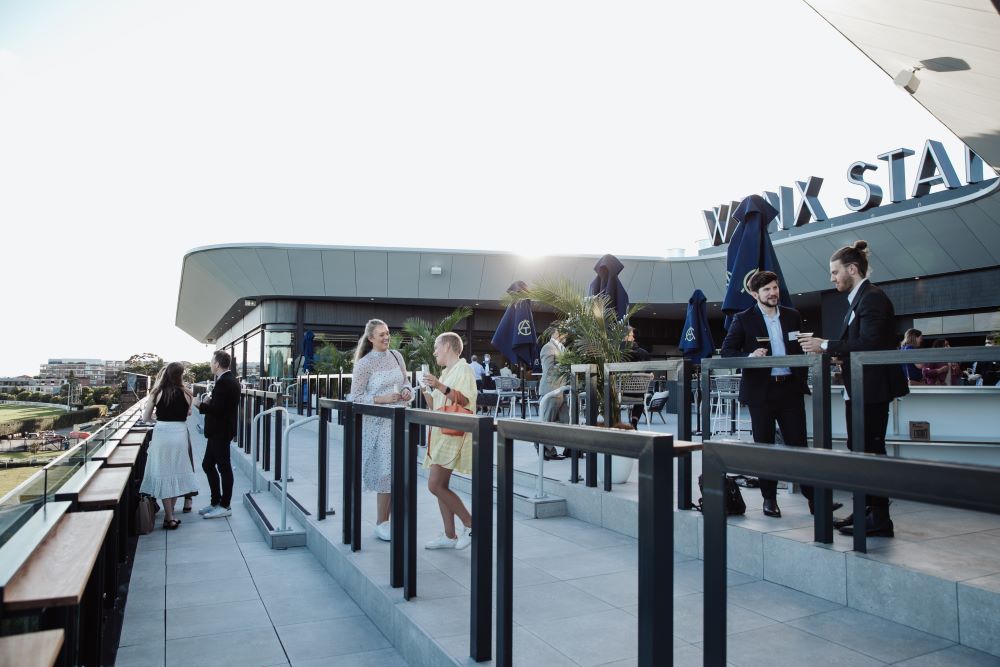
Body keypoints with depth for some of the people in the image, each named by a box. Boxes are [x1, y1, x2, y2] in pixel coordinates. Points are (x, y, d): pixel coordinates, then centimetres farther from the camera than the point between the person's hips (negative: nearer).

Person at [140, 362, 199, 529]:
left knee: (163, 474, 7)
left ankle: (169, 517, 8)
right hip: (179, 435, 1)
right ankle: (170, 515, 22)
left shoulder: (157, 393, -3)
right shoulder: (185, 394, -3)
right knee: (176, 473, 15)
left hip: (161, 435, 0)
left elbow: (145, 418, 3)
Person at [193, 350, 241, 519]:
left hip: (221, 432, -10)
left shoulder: (224, 382, -21)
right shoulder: (229, 380, 11)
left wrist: (200, 405, -12)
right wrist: (210, 401, 1)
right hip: (218, 431, 10)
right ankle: (216, 502, 24)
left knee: (224, 468, 0)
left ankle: (225, 506, 11)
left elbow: (217, 409, -25)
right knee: (207, 464, 16)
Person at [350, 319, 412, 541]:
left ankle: (390, 519, 20)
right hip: (378, 424, -5)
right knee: (387, 473, -4)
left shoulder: (396, 356, 9)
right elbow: (355, 397, -8)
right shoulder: (365, 364, -7)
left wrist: (407, 392, -2)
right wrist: (382, 399, -18)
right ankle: (381, 524, 10)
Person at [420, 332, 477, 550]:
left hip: (453, 434, -9)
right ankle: (450, 536, 11)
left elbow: (465, 399, -20)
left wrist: (440, 386, -29)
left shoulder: (463, 369, -6)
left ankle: (470, 523, -3)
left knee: (435, 485, -14)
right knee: (440, 486, 6)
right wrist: (427, 391, 9)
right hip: (441, 434, 9)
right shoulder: (446, 372, 21)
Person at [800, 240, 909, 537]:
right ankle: (865, 511, 25)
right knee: (859, 450, 15)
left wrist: (826, 345, -19)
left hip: (872, 389, -10)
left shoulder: (872, 298, -14)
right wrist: (824, 346, 4)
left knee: (870, 451, -5)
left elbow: (867, 344, -24)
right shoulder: (858, 299, 16)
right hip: (858, 390, 10)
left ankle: (879, 518, 2)